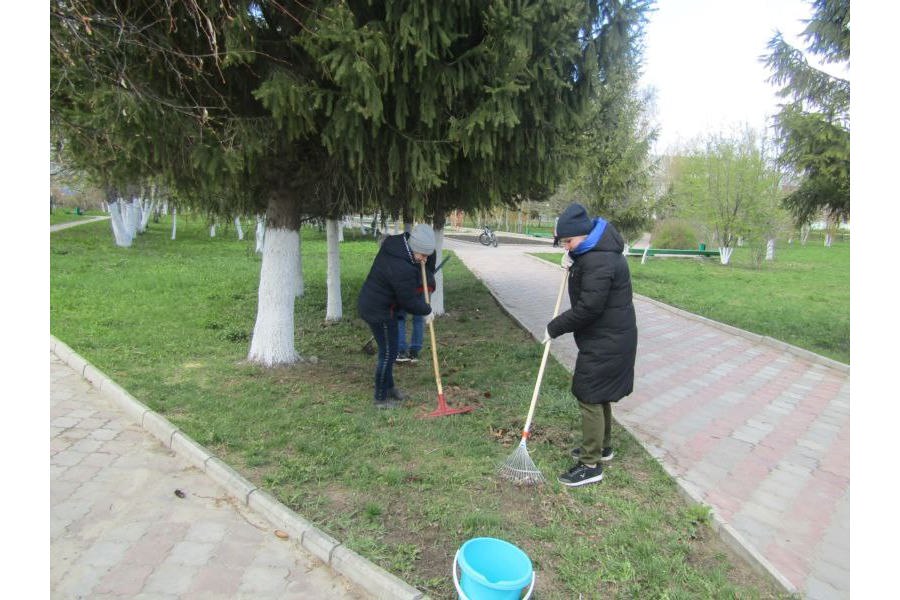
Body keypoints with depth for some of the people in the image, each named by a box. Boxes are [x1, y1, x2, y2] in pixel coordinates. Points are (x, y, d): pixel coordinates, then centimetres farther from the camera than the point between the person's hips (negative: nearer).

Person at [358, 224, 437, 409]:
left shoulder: (397, 242, -4)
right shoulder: (401, 268, -32)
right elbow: (409, 301, -22)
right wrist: (427, 311, -4)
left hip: (373, 304, 10)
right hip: (379, 311, -10)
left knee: (388, 351, 21)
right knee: (388, 353, 2)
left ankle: (388, 387, 38)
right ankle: (381, 398, 16)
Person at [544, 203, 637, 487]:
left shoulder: (599, 261, -27)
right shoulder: (595, 248, 7)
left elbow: (588, 308, -28)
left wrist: (555, 327, -15)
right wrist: (572, 260, 8)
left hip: (606, 343, -11)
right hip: (607, 338, 11)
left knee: (589, 397, -4)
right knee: (599, 394, 21)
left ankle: (590, 465, 6)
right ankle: (602, 446, 38)